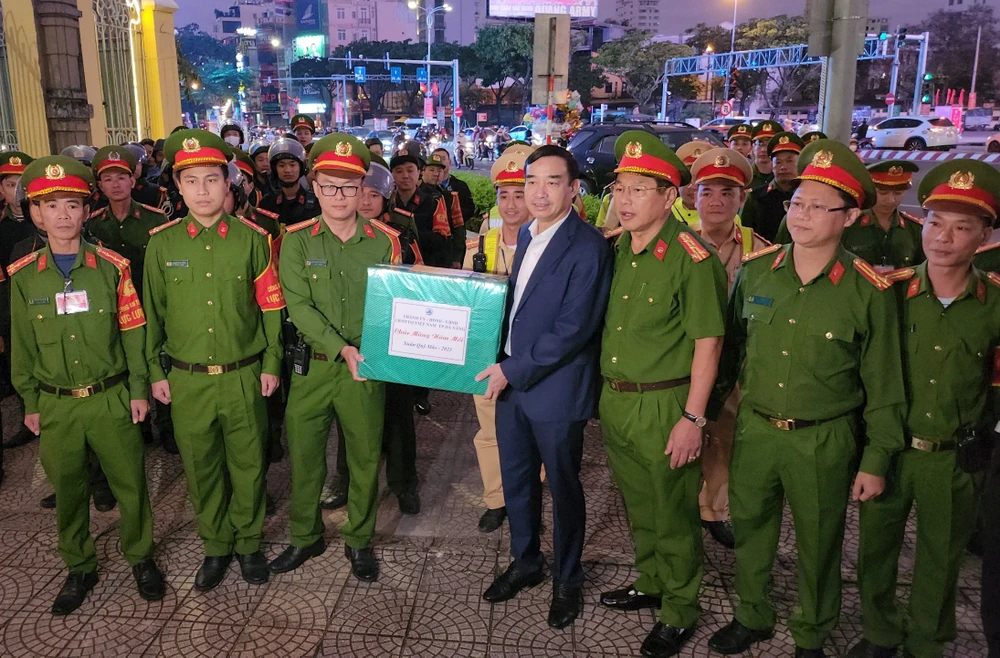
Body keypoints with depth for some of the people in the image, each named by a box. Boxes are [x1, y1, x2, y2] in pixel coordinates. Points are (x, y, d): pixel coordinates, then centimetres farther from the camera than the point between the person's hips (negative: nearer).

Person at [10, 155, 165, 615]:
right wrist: (29, 402, 8)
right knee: (67, 491, 14)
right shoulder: (22, 277, -1)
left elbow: (133, 331, -1)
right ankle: (79, 569, 33)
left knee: (130, 483, 7)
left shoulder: (112, 267, -4)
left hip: (112, 399, -1)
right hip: (56, 405, 2)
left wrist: (139, 389, -2)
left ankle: (141, 557, 29)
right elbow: (21, 344, 6)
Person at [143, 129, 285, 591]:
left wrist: (272, 363, -1)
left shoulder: (252, 238, -4)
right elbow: (153, 311, 7)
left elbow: (272, 305, 0)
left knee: (248, 467, 10)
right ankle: (216, 547, 32)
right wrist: (156, 372, 6)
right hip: (186, 380, 1)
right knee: (201, 469, 12)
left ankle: (249, 544, 30)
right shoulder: (162, 242, 0)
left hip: (244, 377, -1)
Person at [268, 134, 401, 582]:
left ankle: (359, 541, 30)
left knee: (365, 458, 9)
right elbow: (298, 306, -10)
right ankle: (304, 537, 33)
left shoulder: (383, 242, 1)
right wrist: (342, 348, -21)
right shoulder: (298, 241, -1)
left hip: (367, 369, 0)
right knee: (304, 455, 10)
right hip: (312, 365, 0)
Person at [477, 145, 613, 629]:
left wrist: (514, 370, -18)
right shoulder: (526, 234, 9)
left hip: (556, 389, -7)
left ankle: (566, 580, 31)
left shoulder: (587, 247, -17)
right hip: (510, 379, 7)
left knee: (562, 487, 10)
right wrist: (503, 367, 5)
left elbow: (574, 328, -21)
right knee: (515, 480, 18)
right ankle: (525, 563, 39)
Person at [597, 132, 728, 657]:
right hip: (615, 400, 7)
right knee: (637, 506, 22)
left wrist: (692, 419, -18)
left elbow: (708, 343, -16)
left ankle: (680, 612, 29)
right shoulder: (617, 250, 5)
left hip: (665, 406, -6)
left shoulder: (691, 257, -16)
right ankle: (649, 583, 43)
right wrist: (607, 395, 12)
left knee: (673, 516, 9)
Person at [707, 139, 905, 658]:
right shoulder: (755, 271, -2)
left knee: (818, 545, 15)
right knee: (749, 532, 17)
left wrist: (876, 460, -2)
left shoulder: (868, 291, -11)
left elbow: (883, 384, -4)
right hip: (754, 430, 3)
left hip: (824, 441, -2)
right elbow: (729, 351, 8)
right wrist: (705, 412, 10)